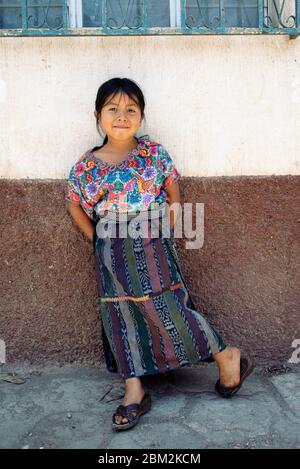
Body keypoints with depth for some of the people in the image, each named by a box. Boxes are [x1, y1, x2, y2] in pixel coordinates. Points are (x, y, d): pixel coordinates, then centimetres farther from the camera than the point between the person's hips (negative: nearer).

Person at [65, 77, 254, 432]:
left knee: (170, 313, -3)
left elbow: (173, 193, 3)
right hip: (112, 257, 3)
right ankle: (134, 393, 18)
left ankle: (229, 358, 17)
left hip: (152, 249, -3)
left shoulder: (154, 152, -3)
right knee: (121, 318, 6)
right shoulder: (87, 164, 2)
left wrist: (163, 234, -2)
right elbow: (74, 204, 13)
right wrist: (97, 240, 5)